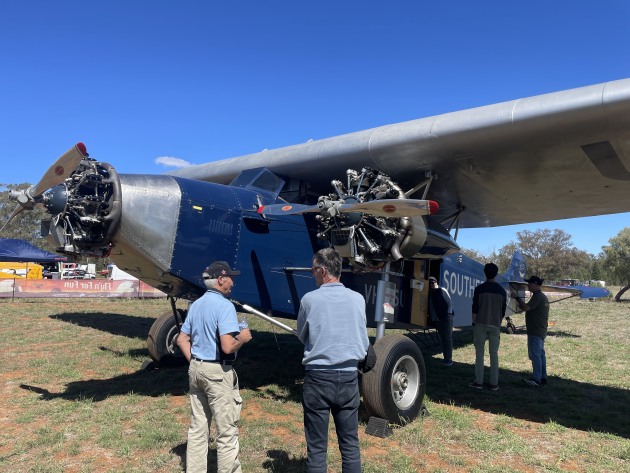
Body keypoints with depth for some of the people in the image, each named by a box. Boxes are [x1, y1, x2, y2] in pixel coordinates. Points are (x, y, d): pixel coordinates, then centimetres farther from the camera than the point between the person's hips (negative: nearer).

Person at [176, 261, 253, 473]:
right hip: (218, 372, -8)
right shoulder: (224, 305, -18)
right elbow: (227, 347, -26)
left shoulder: (196, 305, 9)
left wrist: (194, 363, 14)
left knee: (197, 429, 16)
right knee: (227, 432, 4)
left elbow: (181, 340, 13)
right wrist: (242, 338, -7)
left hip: (196, 369, 9)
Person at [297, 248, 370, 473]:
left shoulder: (310, 299, -9)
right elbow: (364, 342, 5)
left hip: (318, 377, -2)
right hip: (349, 377, 3)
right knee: (350, 444, 14)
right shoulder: (357, 298, -3)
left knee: (316, 446, 8)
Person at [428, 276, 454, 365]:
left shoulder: (442, 290, 1)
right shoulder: (430, 293, 13)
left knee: (447, 338, -6)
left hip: (446, 317, -5)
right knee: (442, 338, 7)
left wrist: (449, 313, -15)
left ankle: (449, 359, -5)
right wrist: (432, 317, 2)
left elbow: (449, 302, -3)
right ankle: (446, 358, 14)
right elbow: (430, 307, 12)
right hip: (437, 319, 5)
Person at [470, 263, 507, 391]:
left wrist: (474, 323, 4)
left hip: (480, 325, -3)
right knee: (494, 355, 8)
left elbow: (475, 309, -5)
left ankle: (478, 382, 4)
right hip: (495, 326, 3)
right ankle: (494, 383, 10)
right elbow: (503, 311, 9)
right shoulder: (502, 291, 4)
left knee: (479, 354, 2)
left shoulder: (479, 289, -6)